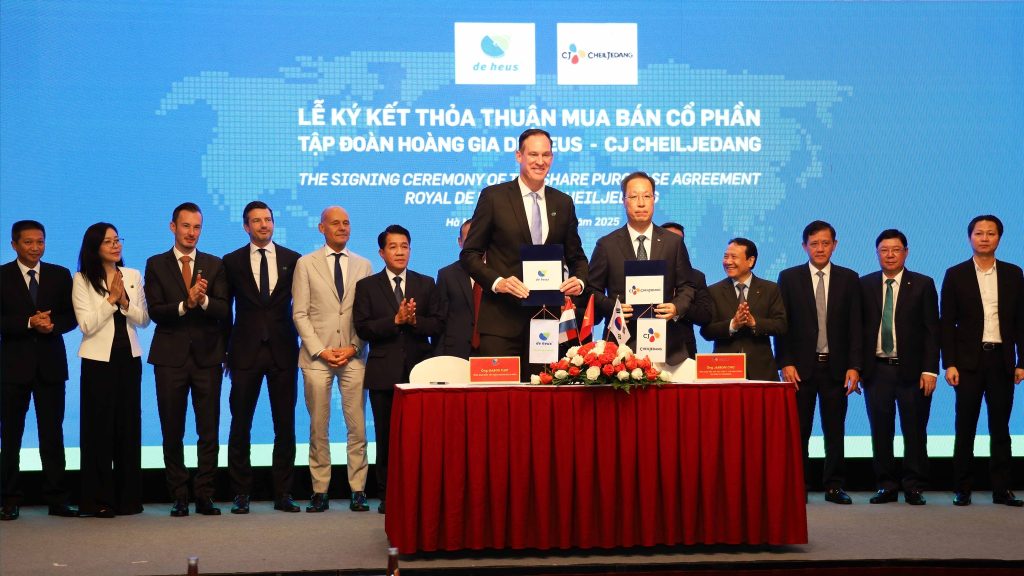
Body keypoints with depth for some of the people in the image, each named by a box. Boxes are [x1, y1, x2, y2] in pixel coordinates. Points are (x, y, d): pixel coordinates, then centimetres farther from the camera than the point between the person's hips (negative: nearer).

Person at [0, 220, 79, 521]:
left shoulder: (60, 275, 8)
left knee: (53, 434, 4)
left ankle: (57, 499, 8)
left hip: (51, 363, 1)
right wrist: (30, 323, -18)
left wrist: (52, 325, -15)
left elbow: (71, 317, 5)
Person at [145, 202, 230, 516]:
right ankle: (179, 497, 12)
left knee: (209, 431, 1)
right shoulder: (156, 265, 6)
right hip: (171, 357, 0)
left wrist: (204, 300, -21)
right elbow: (155, 312, -4)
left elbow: (224, 311, -1)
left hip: (207, 356, 1)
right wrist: (185, 305, -20)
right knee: (172, 431, 4)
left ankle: (204, 496, 7)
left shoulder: (215, 265, 9)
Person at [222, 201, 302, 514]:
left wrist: (303, 345, 4)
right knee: (240, 424, 1)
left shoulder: (293, 260, 7)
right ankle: (241, 493, 9)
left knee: (285, 426, 3)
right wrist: (224, 350, 5)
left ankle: (283, 494, 10)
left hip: (283, 351, 0)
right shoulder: (232, 261, 6)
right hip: (246, 351, 0)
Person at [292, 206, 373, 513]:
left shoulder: (363, 265, 12)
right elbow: (300, 313, 2)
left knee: (357, 426, 0)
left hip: (353, 357, 1)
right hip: (317, 356, -1)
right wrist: (321, 350, -7)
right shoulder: (306, 264, 6)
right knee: (319, 428, 2)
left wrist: (353, 348, -4)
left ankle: (358, 490, 5)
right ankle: (320, 491, 7)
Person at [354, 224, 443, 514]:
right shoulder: (367, 286, 6)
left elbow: (438, 324, 3)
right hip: (384, 373, 0)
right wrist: (396, 320, -15)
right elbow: (362, 328, -4)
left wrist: (414, 320, -14)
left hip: (419, 370, 1)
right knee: (386, 436, 4)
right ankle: (387, 495, 10)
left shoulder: (426, 284, 11)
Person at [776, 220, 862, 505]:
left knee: (835, 430, 5)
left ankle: (834, 486, 13)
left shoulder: (849, 279, 7)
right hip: (801, 366, -1)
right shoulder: (789, 278, 5)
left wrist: (854, 366, -3)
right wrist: (785, 363, -7)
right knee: (798, 431, 2)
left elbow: (855, 325, 4)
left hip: (836, 366, 1)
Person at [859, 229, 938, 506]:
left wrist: (930, 369, -8)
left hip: (912, 370, -2)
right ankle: (886, 486, 14)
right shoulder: (864, 285, 7)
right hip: (877, 369, 2)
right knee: (881, 432, 5)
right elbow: (858, 327, 6)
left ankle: (914, 487, 11)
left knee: (914, 431, 2)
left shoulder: (923, 285, 3)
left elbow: (932, 330, 0)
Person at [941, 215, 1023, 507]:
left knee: (1000, 427, 6)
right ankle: (962, 489, 7)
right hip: (969, 361, -2)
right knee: (965, 428, 1)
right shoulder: (956, 275, 2)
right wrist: (949, 364, -7)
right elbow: (947, 324, 0)